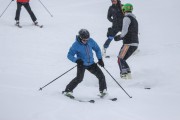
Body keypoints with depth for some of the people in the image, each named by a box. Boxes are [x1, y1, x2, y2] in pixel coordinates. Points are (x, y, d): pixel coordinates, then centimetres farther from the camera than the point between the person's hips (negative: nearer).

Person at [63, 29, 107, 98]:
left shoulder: (91, 41, -8)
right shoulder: (76, 45, -18)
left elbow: (97, 49, 9)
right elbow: (69, 55, -15)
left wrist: (100, 59, 3)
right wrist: (76, 60, -32)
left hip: (91, 63, 5)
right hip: (81, 64, -5)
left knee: (101, 76, 3)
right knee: (79, 78, -24)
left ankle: (103, 90, 24)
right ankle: (68, 90, -14)